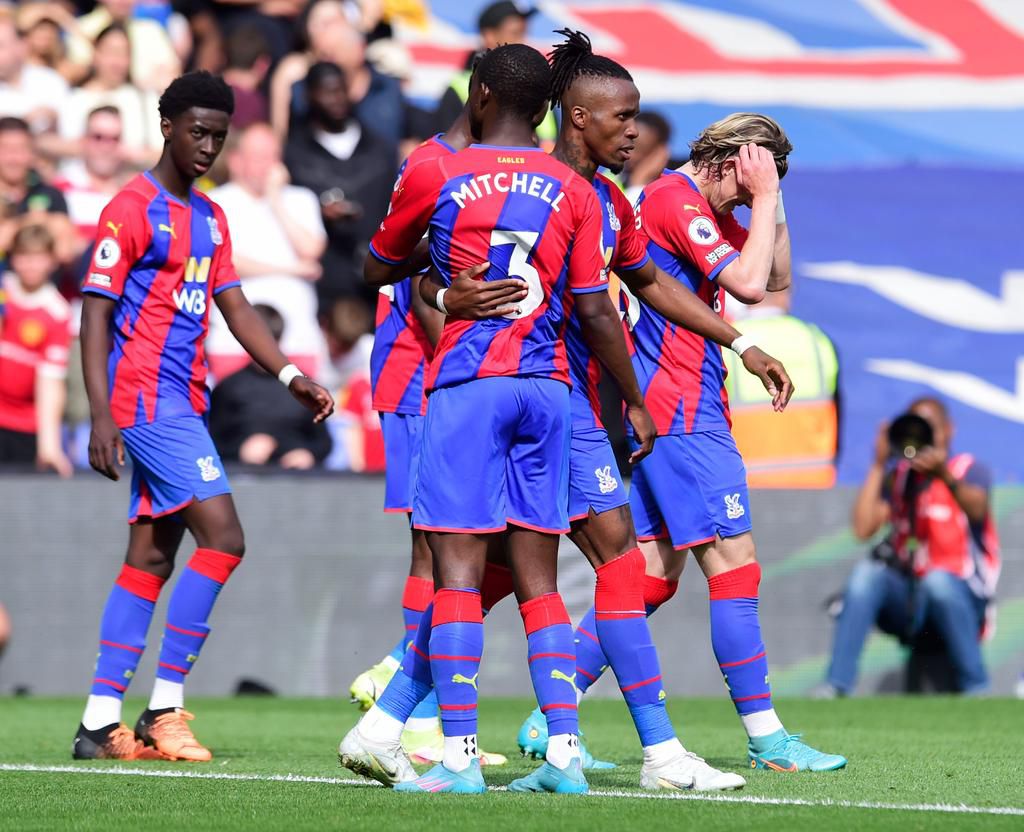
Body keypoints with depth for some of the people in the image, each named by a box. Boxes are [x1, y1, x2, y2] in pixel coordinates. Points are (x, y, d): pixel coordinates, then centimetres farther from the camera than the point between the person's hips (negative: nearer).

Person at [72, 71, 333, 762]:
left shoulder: (210, 217, 17)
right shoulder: (133, 210, -8)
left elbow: (235, 306, 16)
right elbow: (96, 314, -11)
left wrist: (289, 374, 1)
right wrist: (102, 416, -18)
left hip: (183, 403, 9)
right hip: (146, 397, -9)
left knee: (152, 557, 7)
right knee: (223, 539, -15)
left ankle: (101, 723, 9)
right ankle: (165, 709, -11)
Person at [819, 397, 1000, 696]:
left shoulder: (970, 470, 4)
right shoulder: (896, 479, 14)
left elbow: (977, 510, -21)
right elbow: (863, 528, -2)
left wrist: (944, 475, -41)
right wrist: (878, 465, -2)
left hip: (960, 599, -3)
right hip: (908, 605, 3)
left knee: (938, 580, -35)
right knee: (867, 573, -25)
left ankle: (976, 689, -27)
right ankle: (835, 688, -31)